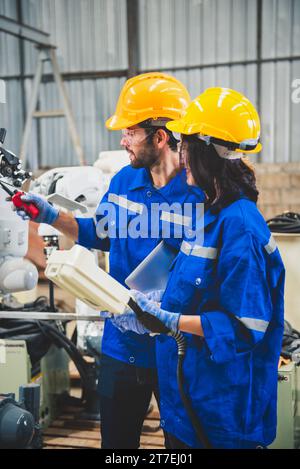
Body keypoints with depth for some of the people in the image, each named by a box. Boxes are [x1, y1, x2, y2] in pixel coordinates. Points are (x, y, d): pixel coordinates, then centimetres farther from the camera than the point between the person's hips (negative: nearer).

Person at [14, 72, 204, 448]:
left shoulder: (203, 195, -21)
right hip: (121, 344, 6)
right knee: (116, 439, 23)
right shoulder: (123, 181, 0)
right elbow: (103, 234, 16)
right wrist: (50, 216, 7)